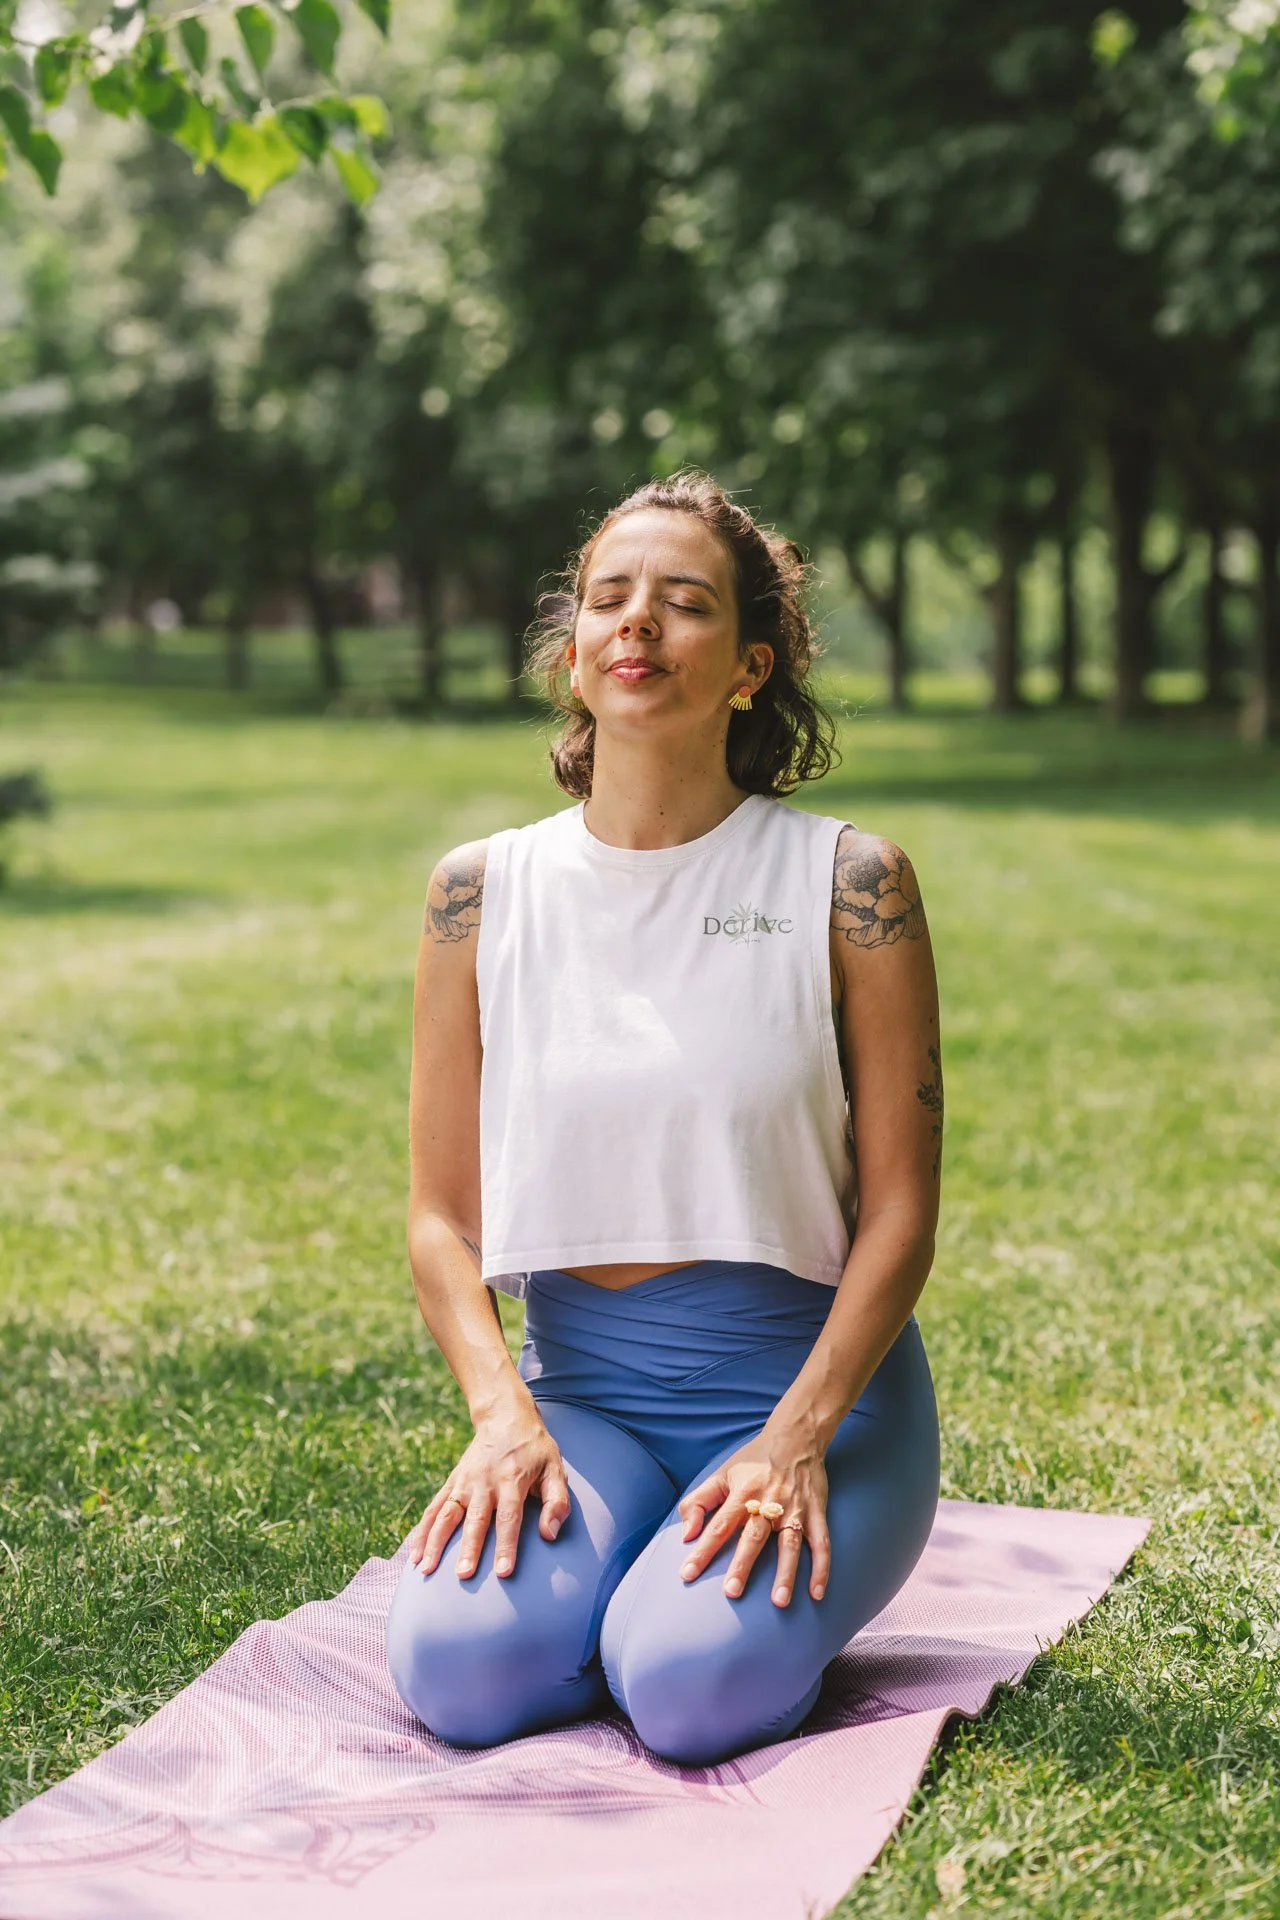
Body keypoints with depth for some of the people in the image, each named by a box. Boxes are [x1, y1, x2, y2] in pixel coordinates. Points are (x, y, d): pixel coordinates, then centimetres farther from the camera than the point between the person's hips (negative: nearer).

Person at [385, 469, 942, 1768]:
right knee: (459, 1671, -24)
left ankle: (776, 1567, 7)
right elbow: (441, 1215, 3)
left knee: (692, 1692, -27)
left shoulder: (847, 883, -6)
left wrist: (797, 1435, -17)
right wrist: (502, 1413, -14)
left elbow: (900, 1211, -5)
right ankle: (598, 1559, 9)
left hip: (812, 1378, -2)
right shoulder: (482, 894, 1)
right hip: (577, 1386, 2)